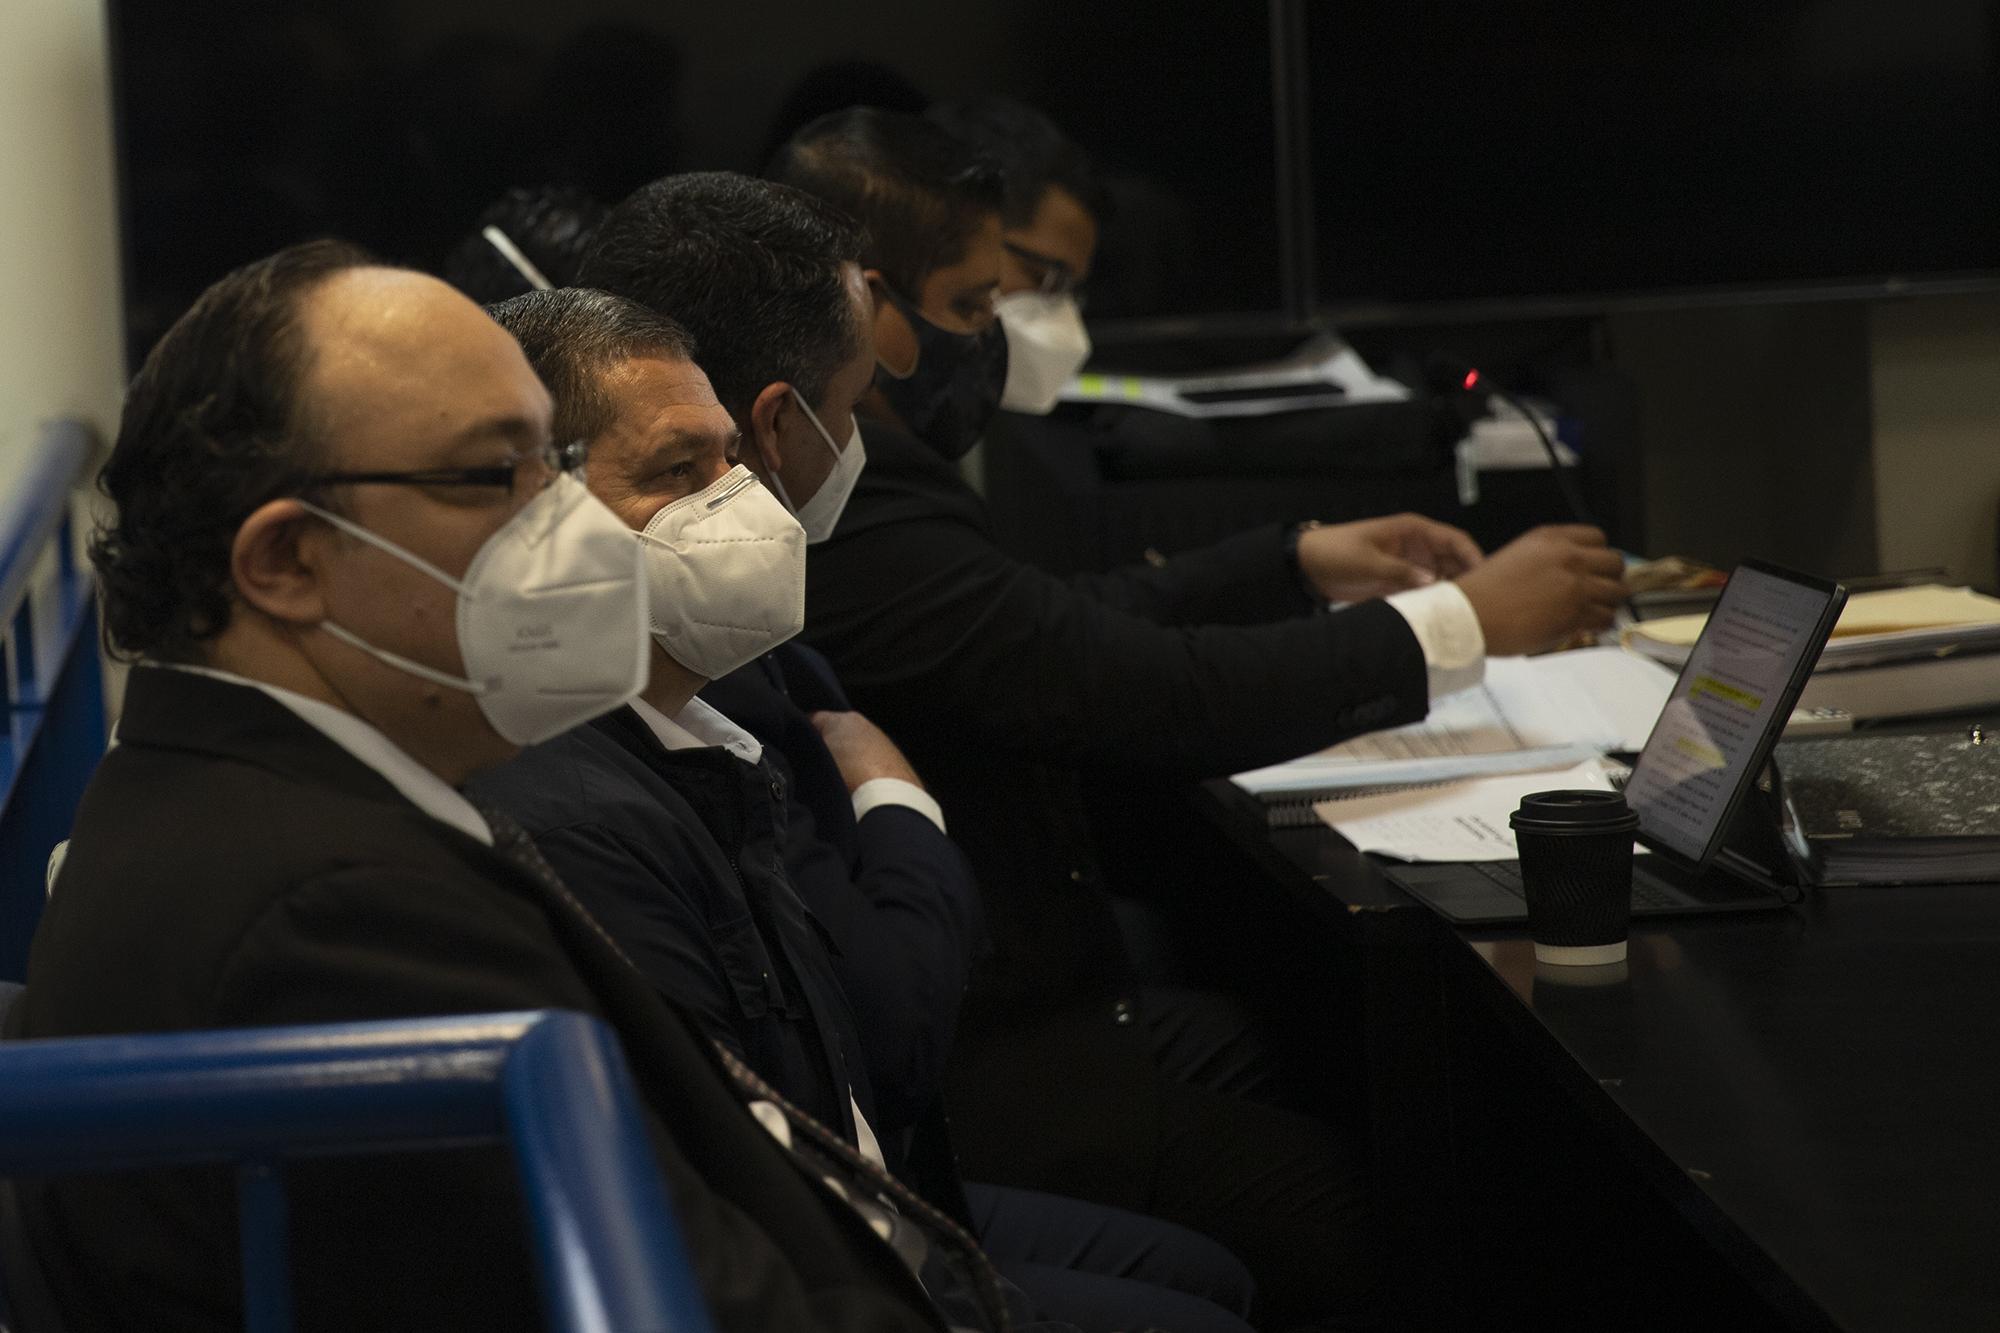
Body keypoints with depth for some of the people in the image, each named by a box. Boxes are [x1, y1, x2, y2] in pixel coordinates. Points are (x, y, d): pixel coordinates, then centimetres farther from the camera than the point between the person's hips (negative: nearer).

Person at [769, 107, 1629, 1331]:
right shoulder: (857, 525, -25)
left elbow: (1059, 629, 17)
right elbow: (1160, 696, -26)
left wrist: (1301, 563, 12)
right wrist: (1464, 621, -16)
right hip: (978, 1068, -10)